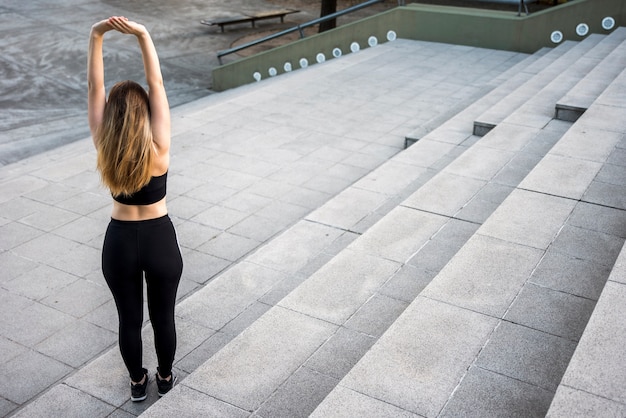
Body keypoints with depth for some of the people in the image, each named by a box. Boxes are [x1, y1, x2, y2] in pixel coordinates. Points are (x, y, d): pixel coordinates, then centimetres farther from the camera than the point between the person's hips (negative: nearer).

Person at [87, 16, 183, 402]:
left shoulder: (105, 149, -14)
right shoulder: (158, 149, -19)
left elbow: (95, 89, -13)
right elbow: (157, 85, -20)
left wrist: (96, 37, -17)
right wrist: (143, 35, -24)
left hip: (120, 243, 2)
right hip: (160, 240, -1)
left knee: (129, 319, 19)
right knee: (163, 316, 19)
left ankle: (138, 382, 38)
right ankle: (165, 378, 39)